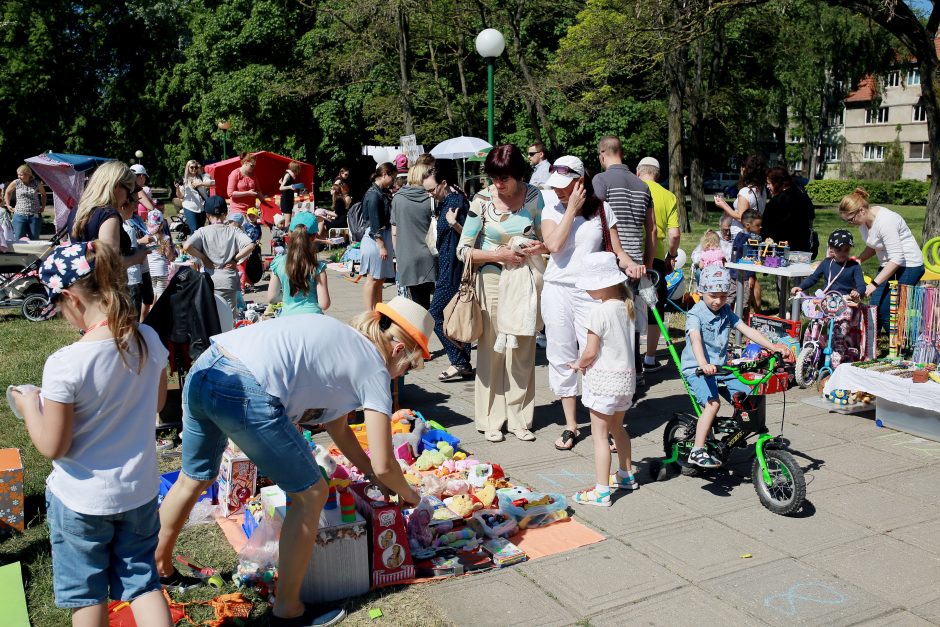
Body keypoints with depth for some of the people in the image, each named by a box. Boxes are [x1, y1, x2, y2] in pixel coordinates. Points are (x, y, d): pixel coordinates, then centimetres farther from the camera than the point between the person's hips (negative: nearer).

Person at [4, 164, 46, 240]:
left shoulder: (37, 183, 2)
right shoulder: (16, 183, 1)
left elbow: (43, 194, 21)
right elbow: (7, 192, 20)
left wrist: (43, 206, 11)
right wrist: (8, 205, 14)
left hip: (35, 216, 0)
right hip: (20, 215, 0)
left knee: (34, 240, 4)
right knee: (18, 239, -5)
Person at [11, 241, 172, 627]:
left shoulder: (65, 365, -27)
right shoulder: (149, 340, -11)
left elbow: (52, 447, -17)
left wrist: (30, 406, -1)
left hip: (81, 499, -4)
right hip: (140, 491, 4)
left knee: (85, 590, 19)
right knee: (142, 580, 19)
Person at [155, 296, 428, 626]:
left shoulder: (339, 339, 27)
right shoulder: (374, 368, 5)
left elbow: (338, 429, 34)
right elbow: (383, 465, 6)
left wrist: (374, 477, 39)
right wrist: (408, 494, 26)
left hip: (201, 372, 9)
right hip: (245, 391, -9)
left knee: (194, 478, 33)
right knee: (311, 495, 11)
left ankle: (159, 569, 53)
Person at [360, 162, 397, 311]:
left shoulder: (382, 192, 12)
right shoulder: (373, 194, -15)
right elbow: (375, 223, -18)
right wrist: (381, 246, -18)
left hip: (383, 238, 9)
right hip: (375, 240, -9)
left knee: (380, 279, 13)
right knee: (373, 279, -3)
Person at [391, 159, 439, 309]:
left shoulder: (398, 198, 2)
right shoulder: (430, 200, -3)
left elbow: (394, 233, 6)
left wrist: (398, 257, 14)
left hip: (407, 260, 1)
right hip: (428, 258, -1)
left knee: (419, 303, 4)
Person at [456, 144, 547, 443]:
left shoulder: (534, 196, 0)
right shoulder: (482, 200, -7)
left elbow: (546, 238, 10)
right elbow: (463, 250, -6)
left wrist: (540, 247, -13)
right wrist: (500, 255, -17)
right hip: (493, 280, -2)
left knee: (523, 351, 6)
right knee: (492, 350, 2)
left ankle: (519, 418, 18)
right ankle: (490, 419, 14)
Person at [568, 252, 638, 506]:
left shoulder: (600, 312, -19)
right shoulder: (625, 306, 4)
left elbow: (590, 353, -17)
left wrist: (579, 364, 4)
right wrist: (586, 363, 15)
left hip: (604, 379, -8)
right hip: (626, 375, 8)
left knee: (600, 435, -2)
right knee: (617, 428, 25)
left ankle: (601, 491, -1)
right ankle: (626, 475, 40)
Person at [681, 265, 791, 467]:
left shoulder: (726, 312, 9)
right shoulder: (695, 314, -12)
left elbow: (747, 330, 2)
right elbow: (696, 340, -29)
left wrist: (773, 347, -10)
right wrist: (704, 364, -48)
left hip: (720, 367, 7)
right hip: (697, 369, -7)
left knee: (746, 397, -5)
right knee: (713, 403, -27)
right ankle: (697, 451, -20)